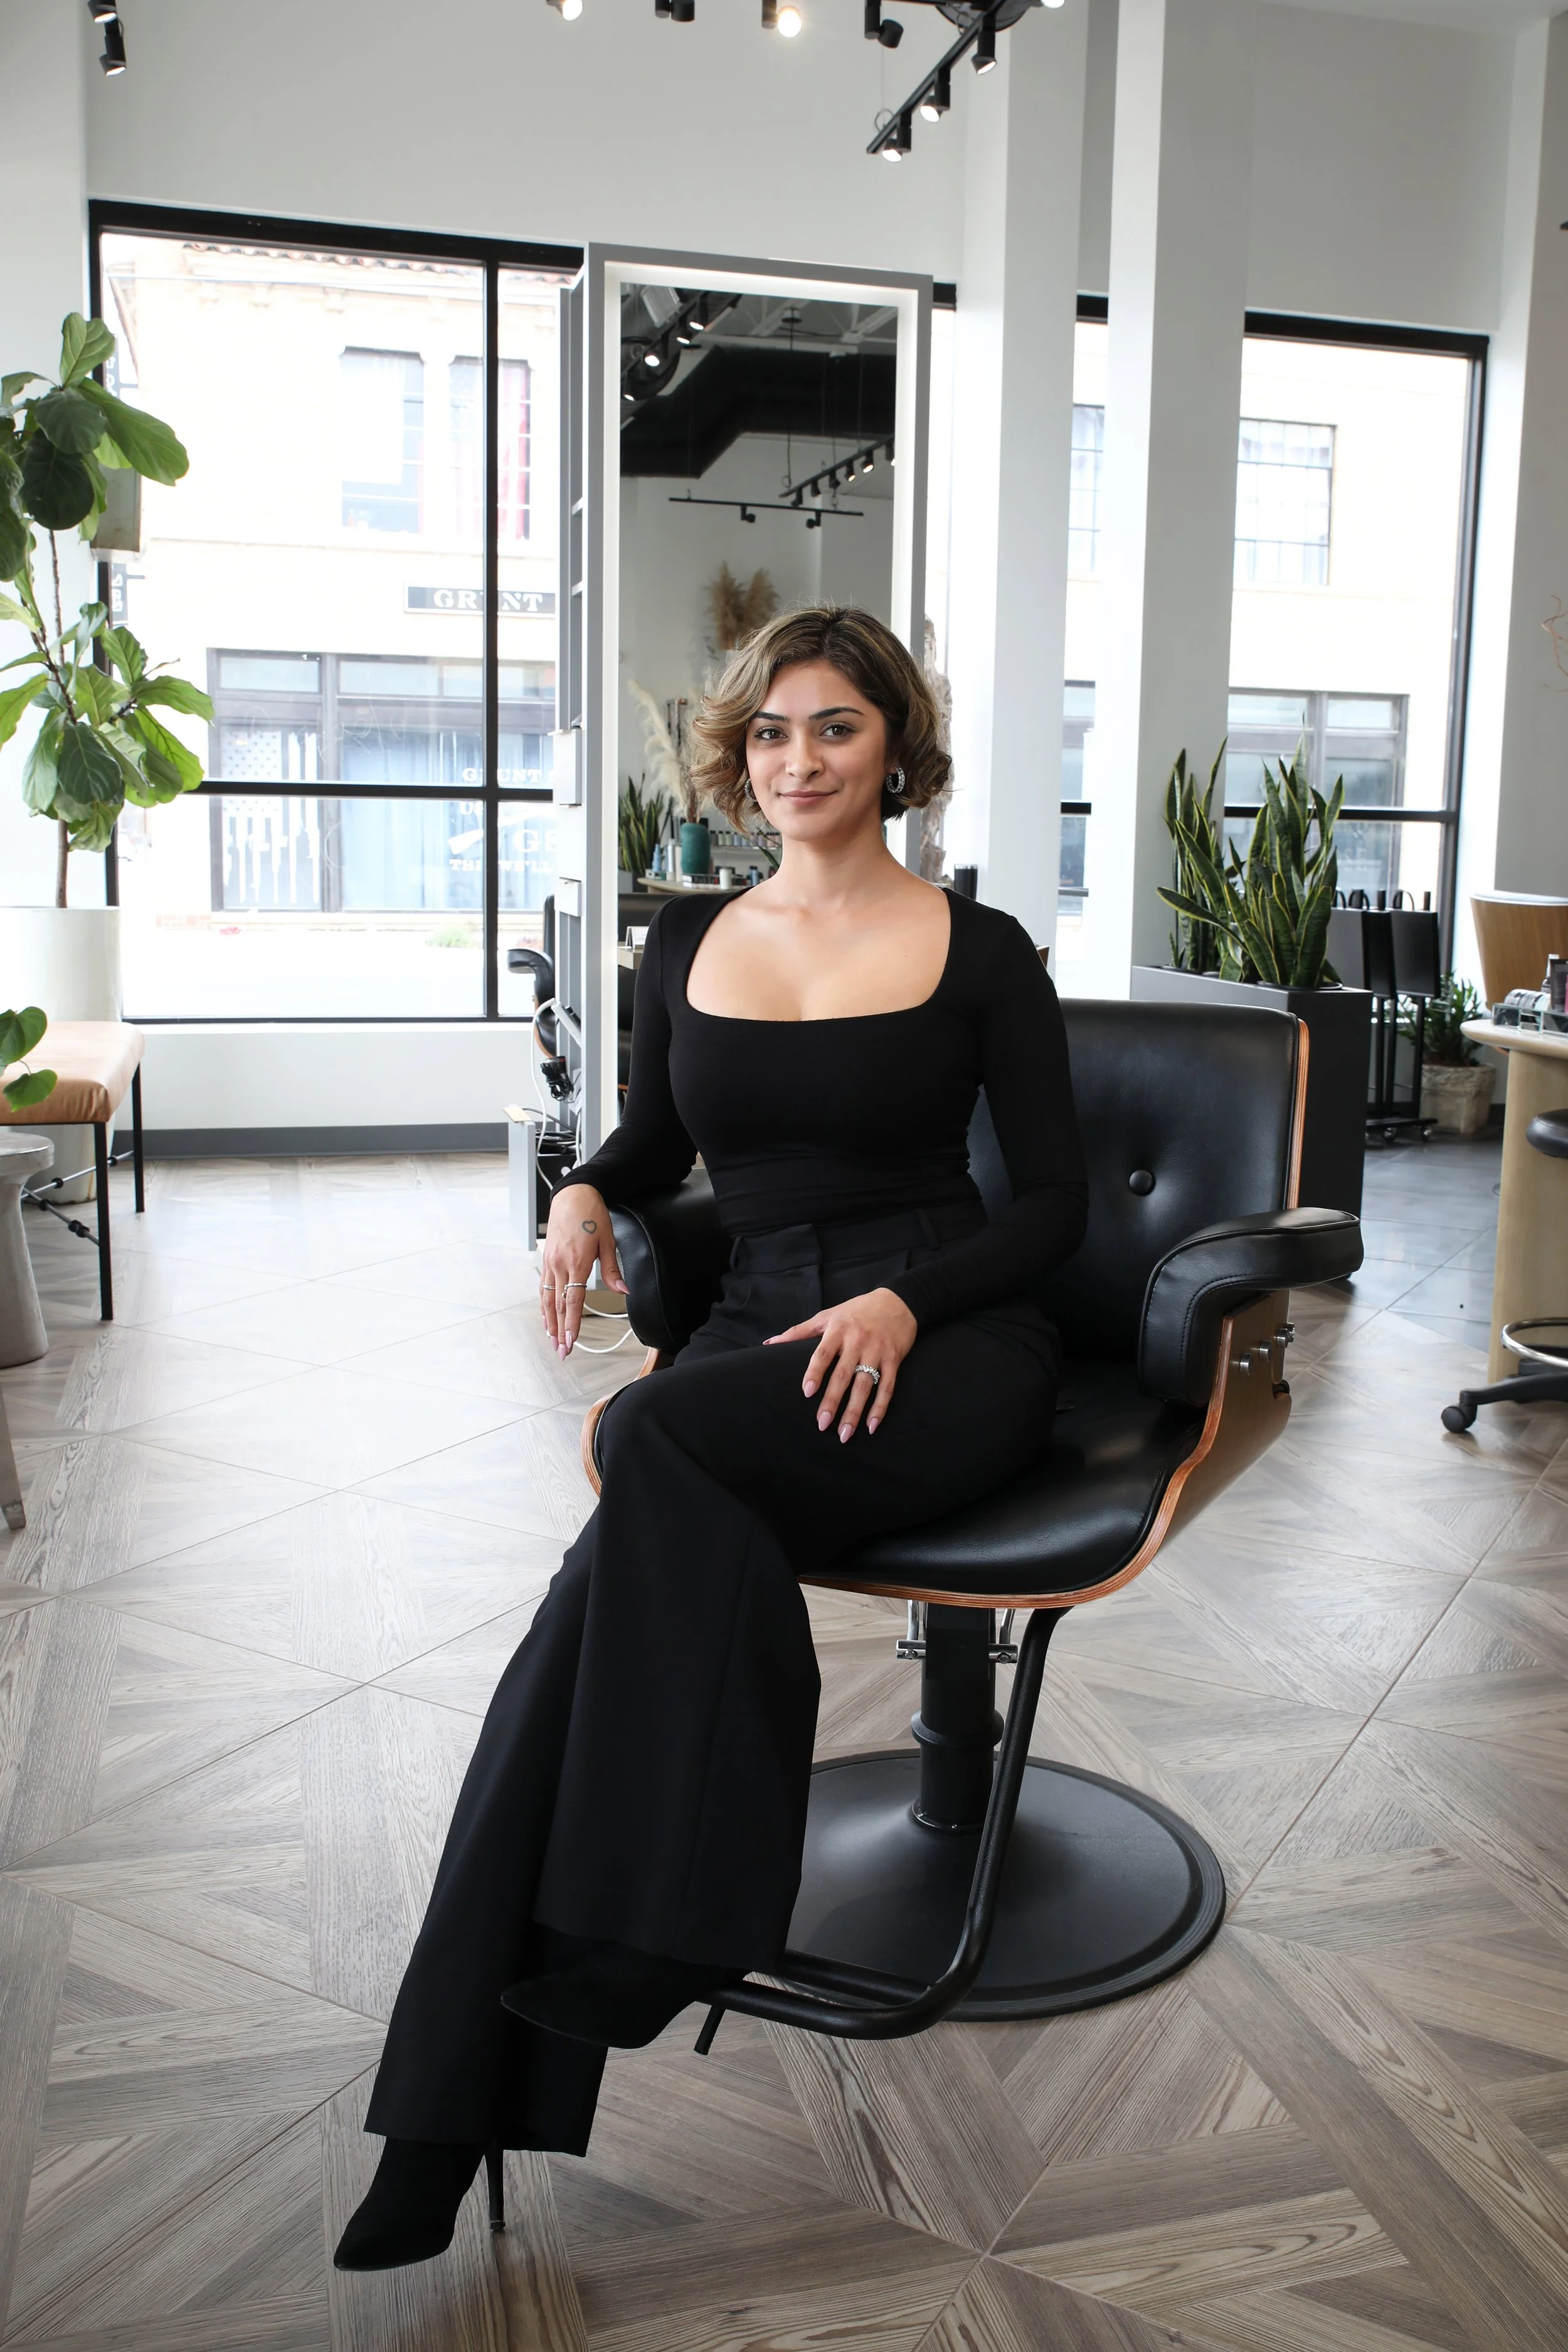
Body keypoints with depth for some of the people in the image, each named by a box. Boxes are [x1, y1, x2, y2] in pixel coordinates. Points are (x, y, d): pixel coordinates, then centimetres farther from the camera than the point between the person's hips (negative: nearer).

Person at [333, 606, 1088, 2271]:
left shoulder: (980, 951, 3)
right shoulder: (688, 943, 14)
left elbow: (1056, 1202, 2)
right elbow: (656, 1141, 26)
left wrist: (903, 1301, -15)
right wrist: (583, 1195, 2)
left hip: (945, 1345, -3)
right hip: (755, 1338, 3)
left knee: (656, 1442, -33)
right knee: (614, 1593, -26)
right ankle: (454, 2107, -20)